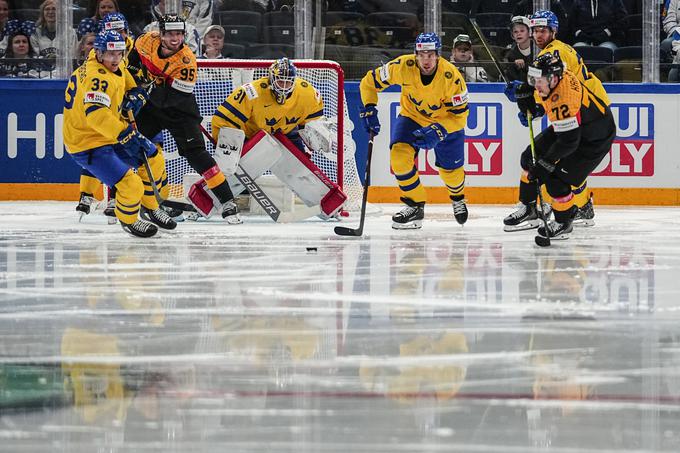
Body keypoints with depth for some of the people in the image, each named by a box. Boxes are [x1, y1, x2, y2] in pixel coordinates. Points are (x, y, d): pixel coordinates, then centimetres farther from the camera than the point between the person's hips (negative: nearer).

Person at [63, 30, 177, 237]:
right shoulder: (97, 77, -28)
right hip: (87, 145, -10)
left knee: (154, 158, 17)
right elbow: (95, 113, -42)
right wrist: (125, 134, -46)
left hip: (109, 135, 10)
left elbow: (123, 76, 29)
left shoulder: (112, 66, 3)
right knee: (131, 186, -18)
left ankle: (150, 209, 36)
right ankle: (129, 220, 14)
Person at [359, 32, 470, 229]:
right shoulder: (403, 67, -28)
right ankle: (415, 205, -7)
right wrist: (368, 109, -23)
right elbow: (370, 81, -13)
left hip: (446, 121, -1)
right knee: (399, 155, -23)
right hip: (412, 117, 1)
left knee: (451, 170, 8)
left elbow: (460, 115, -24)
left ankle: (457, 198, 45)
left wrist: (438, 131, -37)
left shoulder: (451, 76, -31)